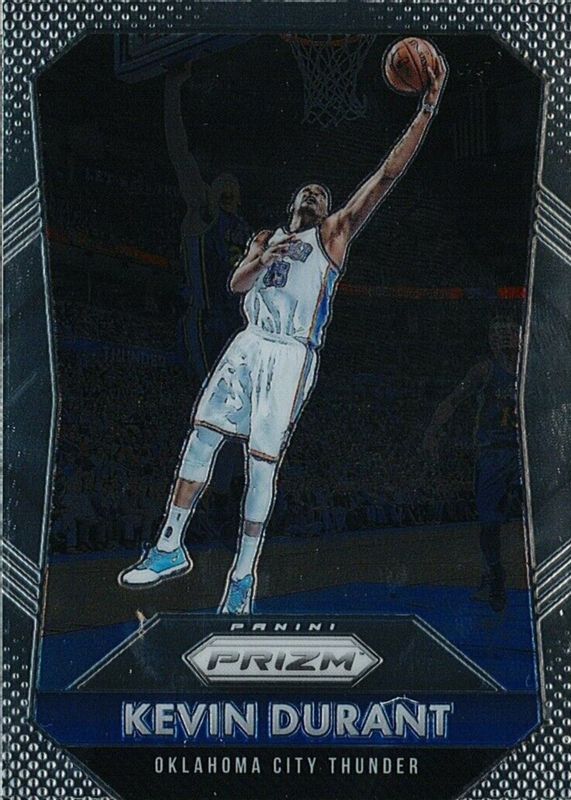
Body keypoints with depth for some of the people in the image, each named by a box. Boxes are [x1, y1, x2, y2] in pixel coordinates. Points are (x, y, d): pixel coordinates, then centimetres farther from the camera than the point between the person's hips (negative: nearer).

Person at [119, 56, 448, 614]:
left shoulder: (334, 234, 10)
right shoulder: (266, 239, 24)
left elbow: (387, 175, 2)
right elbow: (237, 284, 9)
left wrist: (426, 111, -4)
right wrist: (264, 258, -12)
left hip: (291, 355, -4)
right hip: (249, 344, 5)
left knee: (261, 462, -7)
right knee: (201, 434, -2)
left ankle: (243, 574, 2)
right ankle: (170, 549, 8)